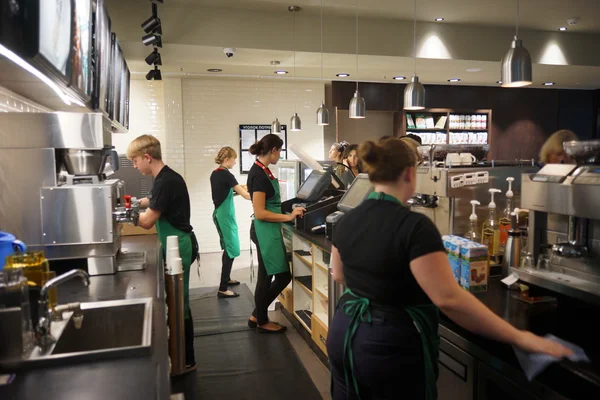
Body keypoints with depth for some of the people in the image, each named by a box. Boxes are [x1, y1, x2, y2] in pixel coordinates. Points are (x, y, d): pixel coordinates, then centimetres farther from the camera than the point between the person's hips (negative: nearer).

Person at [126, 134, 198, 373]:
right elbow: (152, 202, 27)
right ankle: (181, 354, 32)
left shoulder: (166, 182, -22)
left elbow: (147, 221, -18)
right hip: (176, 246, 10)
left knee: (179, 303, 1)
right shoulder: (166, 178, 9)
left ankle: (187, 361, 15)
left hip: (178, 248, -10)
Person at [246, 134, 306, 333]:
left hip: (269, 231, 10)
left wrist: (286, 211, 19)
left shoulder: (261, 171, 11)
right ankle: (262, 322, 23)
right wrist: (289, 217, -19)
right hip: (265, 231, -10)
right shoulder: (259, 175, -19)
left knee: (282, 276, 15)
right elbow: (260, 213, -21)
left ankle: (257, 316, 27)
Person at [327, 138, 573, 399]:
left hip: (344, 335, 7)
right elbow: (449, 298, -26)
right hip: (391, 347, -6)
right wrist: (519, 338, -19)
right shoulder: (415, 226, -22)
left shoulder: (348, 221, -1)